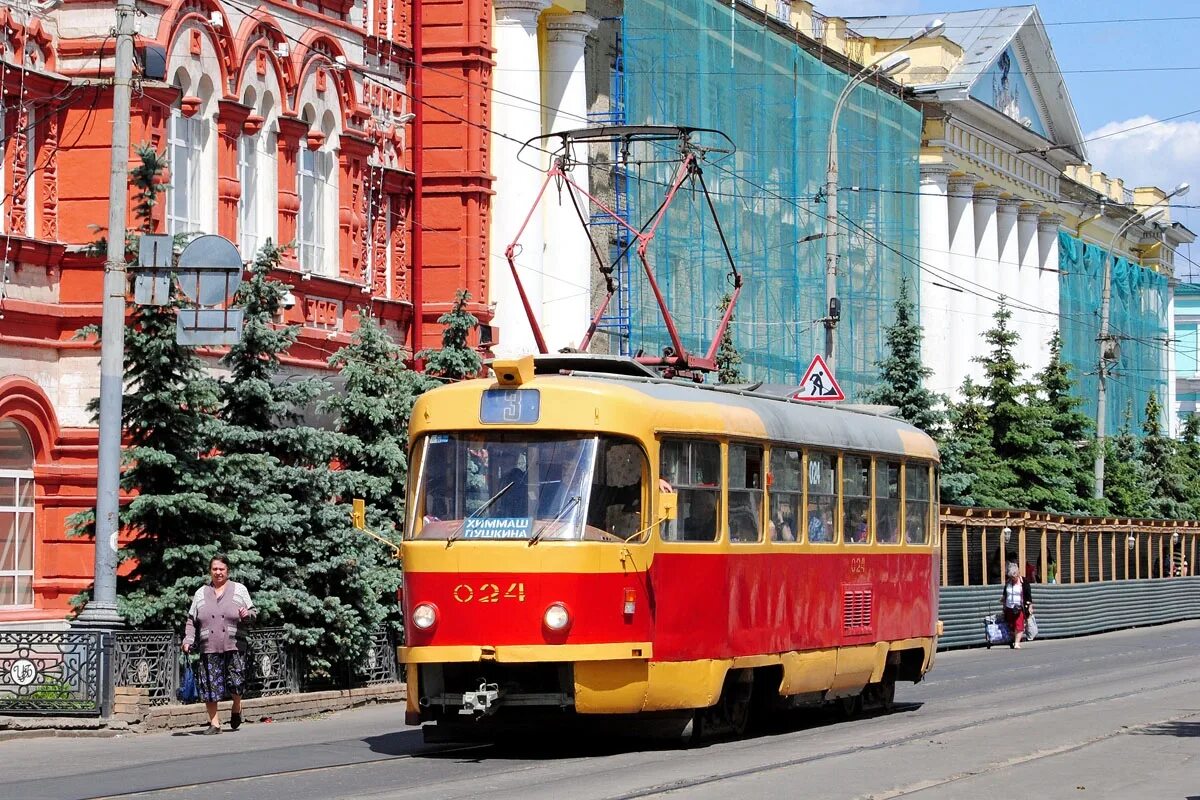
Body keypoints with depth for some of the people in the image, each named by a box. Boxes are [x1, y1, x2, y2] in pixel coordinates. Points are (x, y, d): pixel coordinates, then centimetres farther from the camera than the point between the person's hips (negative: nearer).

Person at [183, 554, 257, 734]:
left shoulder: (239, 590, 12)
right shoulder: (201, 593, 16)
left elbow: (253, 613, 12)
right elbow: (191, 621, 16)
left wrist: (247, 615, -12)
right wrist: (188, 640, 3)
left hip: (234, 647, -2)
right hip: (209, 648, 2)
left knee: (236, 682, -11)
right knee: (210, 686, -4)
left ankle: (236, 707, 19)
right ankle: (214, 723, 5)